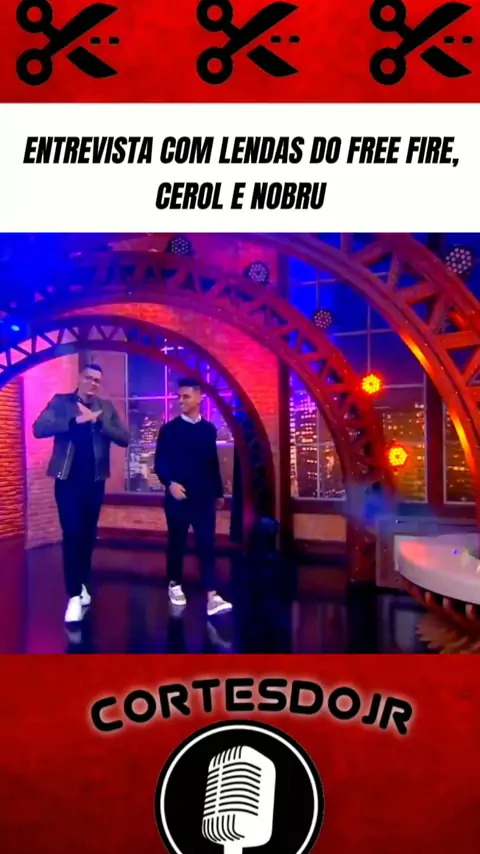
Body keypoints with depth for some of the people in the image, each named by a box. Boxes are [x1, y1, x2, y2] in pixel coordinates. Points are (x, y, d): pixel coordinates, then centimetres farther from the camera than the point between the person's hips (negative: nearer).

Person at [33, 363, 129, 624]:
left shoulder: (106, 407, 8)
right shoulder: (60, 402, 0)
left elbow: (124, 439, -3)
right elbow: (39, 428, -15)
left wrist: (97, 420, -16)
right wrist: (76, 420, -23)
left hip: (95, 481, 3)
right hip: (68, 480, -3)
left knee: (88, 535, 12)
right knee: (72, 535, -7)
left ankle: (83, 584, 28)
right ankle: (74, 596, -3)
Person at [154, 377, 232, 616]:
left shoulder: (209, 429, 8)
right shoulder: (169, 429, -1)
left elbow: (214, 464, 13)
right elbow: (160, 463, -3)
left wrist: (218, 492, 16)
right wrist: (170, 483, -20)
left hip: (204, 498, 2)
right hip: (178, 497, -2)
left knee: (207, 545, -2)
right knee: (177, 543, 10)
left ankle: (212, 596, -4)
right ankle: (175, 585, 29)